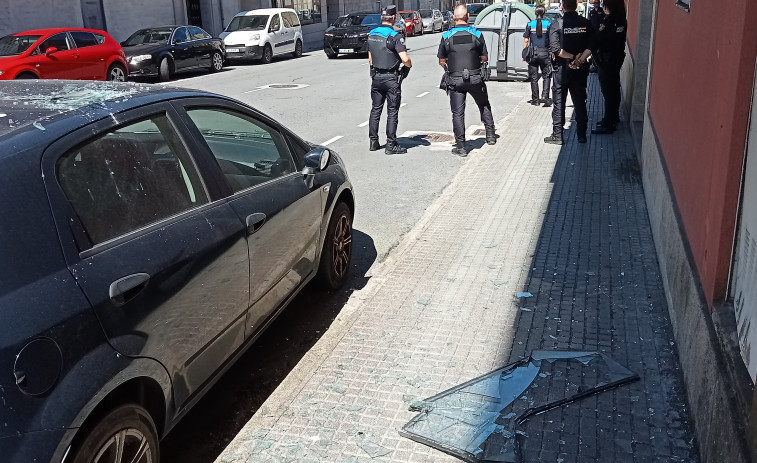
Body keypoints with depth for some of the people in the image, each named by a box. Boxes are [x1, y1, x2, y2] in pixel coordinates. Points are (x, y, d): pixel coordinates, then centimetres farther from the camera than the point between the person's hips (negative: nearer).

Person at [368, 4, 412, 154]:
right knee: (392, 112, 0)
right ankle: (391, 145, 2)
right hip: (391, 78, -6)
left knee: (375, 110, 14)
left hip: (376, 77, 6)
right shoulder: (395, 36, -16)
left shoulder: (371, 34, 6)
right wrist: (409, 65, -2)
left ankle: (373, 142, 17)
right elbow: (405, 59, -22)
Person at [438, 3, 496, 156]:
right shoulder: (477, 34, -3)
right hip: (475, 78, 1)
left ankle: (460, 147, 2)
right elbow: (485, 58, 4)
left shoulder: (446, 36, -3)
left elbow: (442, 61, 3)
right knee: (484, 106, 23)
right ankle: (490, 135, 29)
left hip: (455, 80, -1)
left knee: (457, 113, 4)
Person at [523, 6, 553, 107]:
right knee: (546, 76, 8)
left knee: (534, 78, 8)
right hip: (545, 53, -1)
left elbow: (526, 40, 0)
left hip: (533, 53, 1)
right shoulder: (548, 24, -2)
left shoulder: (530, 24, 1)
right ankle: (545, 96, -9)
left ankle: (535, 100, 11)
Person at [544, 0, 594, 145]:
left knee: (559, 102, 5)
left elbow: (556, 49, -17)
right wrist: (579, 60, -15)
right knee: (580, 103, 12)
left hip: (562, 69, -3)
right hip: (581, 69, 3)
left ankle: (557, 136, 6)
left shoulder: (557, 25, -10)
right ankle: (582, 135, 16)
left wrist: (573, 57, -10)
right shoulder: (586, 24, 0)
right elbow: (591, 46, -10)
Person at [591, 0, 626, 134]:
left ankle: (608, 125, 2)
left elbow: (597, 41, -19)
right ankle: (614, 118, 34)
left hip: (606, 61, -9)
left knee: (608, 93, -3)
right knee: (614, 89, 20)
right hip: (617, 59, 9)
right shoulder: (621, 20, 3)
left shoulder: (608, 21, -22)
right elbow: (621, 41, 8)